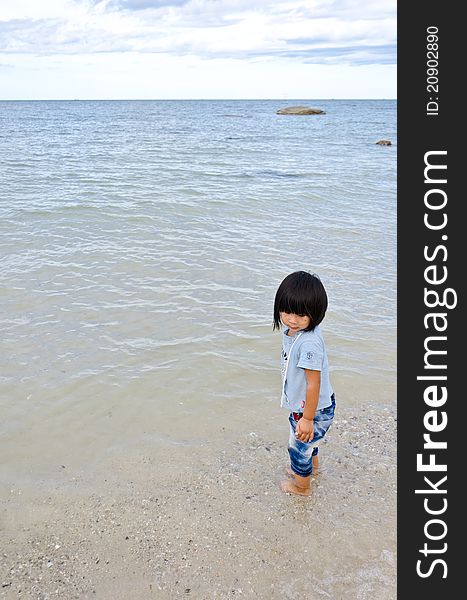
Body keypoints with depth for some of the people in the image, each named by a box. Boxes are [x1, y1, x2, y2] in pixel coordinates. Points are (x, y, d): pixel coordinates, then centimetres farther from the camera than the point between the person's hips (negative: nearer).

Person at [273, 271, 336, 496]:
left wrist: (307, 419, -22)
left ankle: (302, 485, 46)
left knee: (299, 447, 18)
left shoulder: (309, 343, -37)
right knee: (306, 441, 34)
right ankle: (312, 466, 64)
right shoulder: (291, 330, -7)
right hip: (301, 405, 9)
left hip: (313, 410, -8)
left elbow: (314, 384, -31)